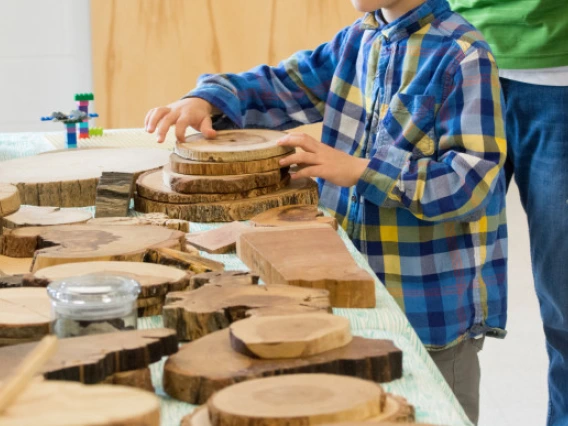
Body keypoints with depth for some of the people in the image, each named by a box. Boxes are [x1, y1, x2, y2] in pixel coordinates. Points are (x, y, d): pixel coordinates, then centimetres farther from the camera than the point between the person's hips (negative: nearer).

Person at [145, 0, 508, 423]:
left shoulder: (463, 56, -16)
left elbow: (471, 179, -21)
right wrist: (206, 100, -4)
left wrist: (358, 171, -24)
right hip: (360, 292, 7)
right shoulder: (359, 40, 7)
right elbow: (285, 85, 14)